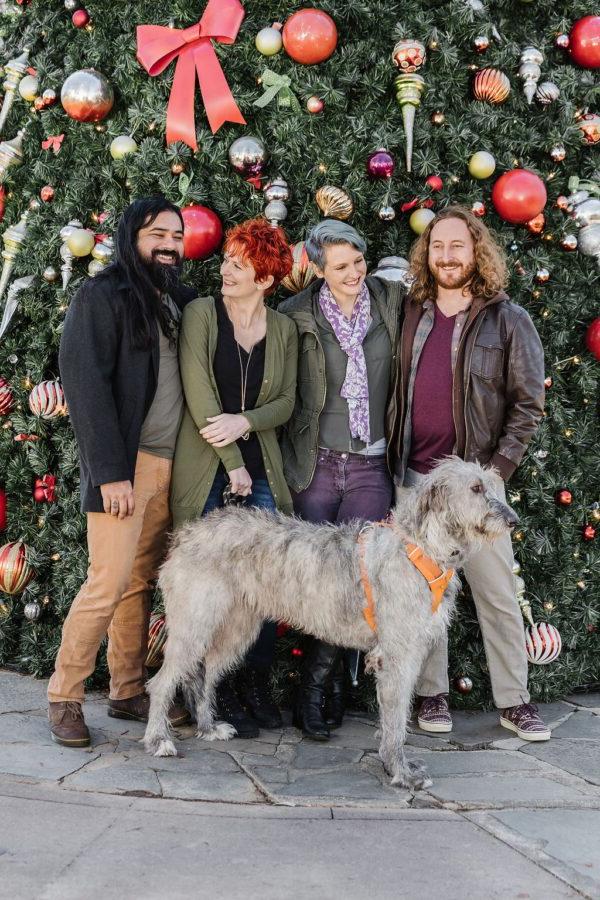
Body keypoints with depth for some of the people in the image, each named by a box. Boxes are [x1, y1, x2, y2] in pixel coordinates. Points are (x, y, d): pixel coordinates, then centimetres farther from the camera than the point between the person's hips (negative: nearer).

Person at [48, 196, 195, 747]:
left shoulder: (183, 303, 15)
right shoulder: (102, 295, -4)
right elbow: (86, 384, -11)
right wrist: (110, 471, -17)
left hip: (170, 466, 6)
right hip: (125, 464, -6)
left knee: (142, 582, 9)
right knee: (109, 582, -9)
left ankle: (129, 693, 18)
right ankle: (65, 697, 3)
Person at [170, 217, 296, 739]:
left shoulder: (283, 329, 9)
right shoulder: (201, 314, 0)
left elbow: (286, 402, 7)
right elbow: (198, 394, -8)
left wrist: (244, 422, -13)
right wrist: (232, 463, -10)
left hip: (261, 466, 3)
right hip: (205, 465, -3)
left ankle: (258, 682, 14)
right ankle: (220, 691, 9)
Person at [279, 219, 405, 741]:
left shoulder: (391, 302, 5)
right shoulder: (297, 317, -1)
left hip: (370, 467, 1)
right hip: (315, 464, -1)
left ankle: (315, 685, 2)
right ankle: (333, 682, 16)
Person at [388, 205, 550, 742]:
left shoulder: (507, 320, -1)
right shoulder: (412, 314, 10)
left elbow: (529, 402, -3)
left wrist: (497, 470, -9)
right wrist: (391, 458, 7)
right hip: (414, 476, 3)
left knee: (497, 594, 0)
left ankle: (514, 701, 11)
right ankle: (432, 694, 19)